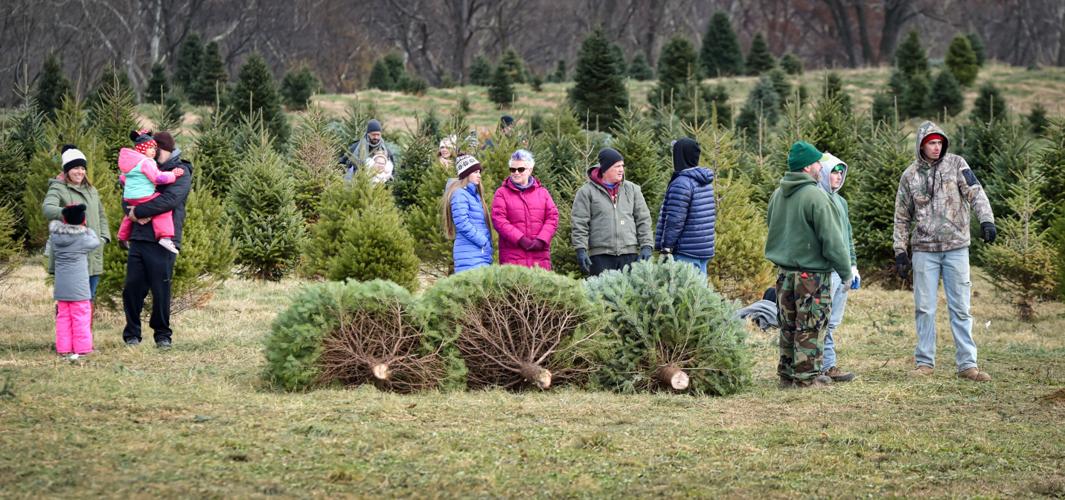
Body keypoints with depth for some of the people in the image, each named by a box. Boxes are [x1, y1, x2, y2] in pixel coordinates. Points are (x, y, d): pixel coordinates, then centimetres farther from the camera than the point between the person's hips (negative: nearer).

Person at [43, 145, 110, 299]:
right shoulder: (58, 188, -2)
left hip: (93, 256, 6)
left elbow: (101, 216, 26)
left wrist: (103, 238, 9)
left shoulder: (92, 190, 20)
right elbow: (48, 208, -20)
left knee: (89, 298, 9)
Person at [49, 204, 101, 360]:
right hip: (78, 287, -4)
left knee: (63, 317, 10)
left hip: (61, 286, 4)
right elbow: (96, 242, 8)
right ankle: (81, 348, -2)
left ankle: (64, 348, 10)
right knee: (80, 317, 0)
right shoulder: (83, 238, -8)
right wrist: (88, 230, 25)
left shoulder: (55, 236, 1)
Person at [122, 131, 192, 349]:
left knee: (161, 290, -1)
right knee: (132, 288, 2)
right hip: (138, 239, 5)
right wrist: (134, 213, -9)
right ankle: (132, 334, 12)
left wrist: (138, 211, -13)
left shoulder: (180, 173, 1)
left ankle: (163, 335, 12)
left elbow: (169, 200, -16)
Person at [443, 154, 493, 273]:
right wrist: (484, 242, -13)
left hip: (482, 254, 9)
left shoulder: (474, 194, 20)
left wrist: (488, 245, 9)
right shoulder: (460, 194, -7)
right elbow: (463, 224, -16)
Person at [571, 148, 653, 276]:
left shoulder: (632, 189, 14)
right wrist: (581, 250, -8)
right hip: (600, 255, -3)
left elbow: (643, 220, 14)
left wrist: (646, 246, 4)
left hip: (629, 254, 3)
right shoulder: (587, 192, 3)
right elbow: (580, 224, 0)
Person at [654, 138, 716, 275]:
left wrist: (666, 248, -14)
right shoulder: (706, 182, 12)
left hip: (686, 253, -9)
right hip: (705, 250, 9)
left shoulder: (682, 183, -15)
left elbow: (675, 219, -18)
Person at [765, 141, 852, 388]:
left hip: (784, 272, 8)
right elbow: (832, 239, -16)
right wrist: (845, 272, -8)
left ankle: (787, 373, 20)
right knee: (810, 327, -1)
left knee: (788, 325, 14)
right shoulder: (815, 196, -17)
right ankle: (806, 375, 1)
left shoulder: (777, 195, 8)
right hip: (812, 273, -8)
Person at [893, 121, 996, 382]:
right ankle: (925, 362, 11)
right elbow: (902, 218, 12)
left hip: (956, 247, -1)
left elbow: (975, 192, -9)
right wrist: (900, 252, 7)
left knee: (960, 308, 0)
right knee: (924, 308, 3)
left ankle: (967, 364, 1)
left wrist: (986, 220, -26)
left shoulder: (956, 164, 2)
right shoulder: (910, 176, 6)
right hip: (924, 250, 1)